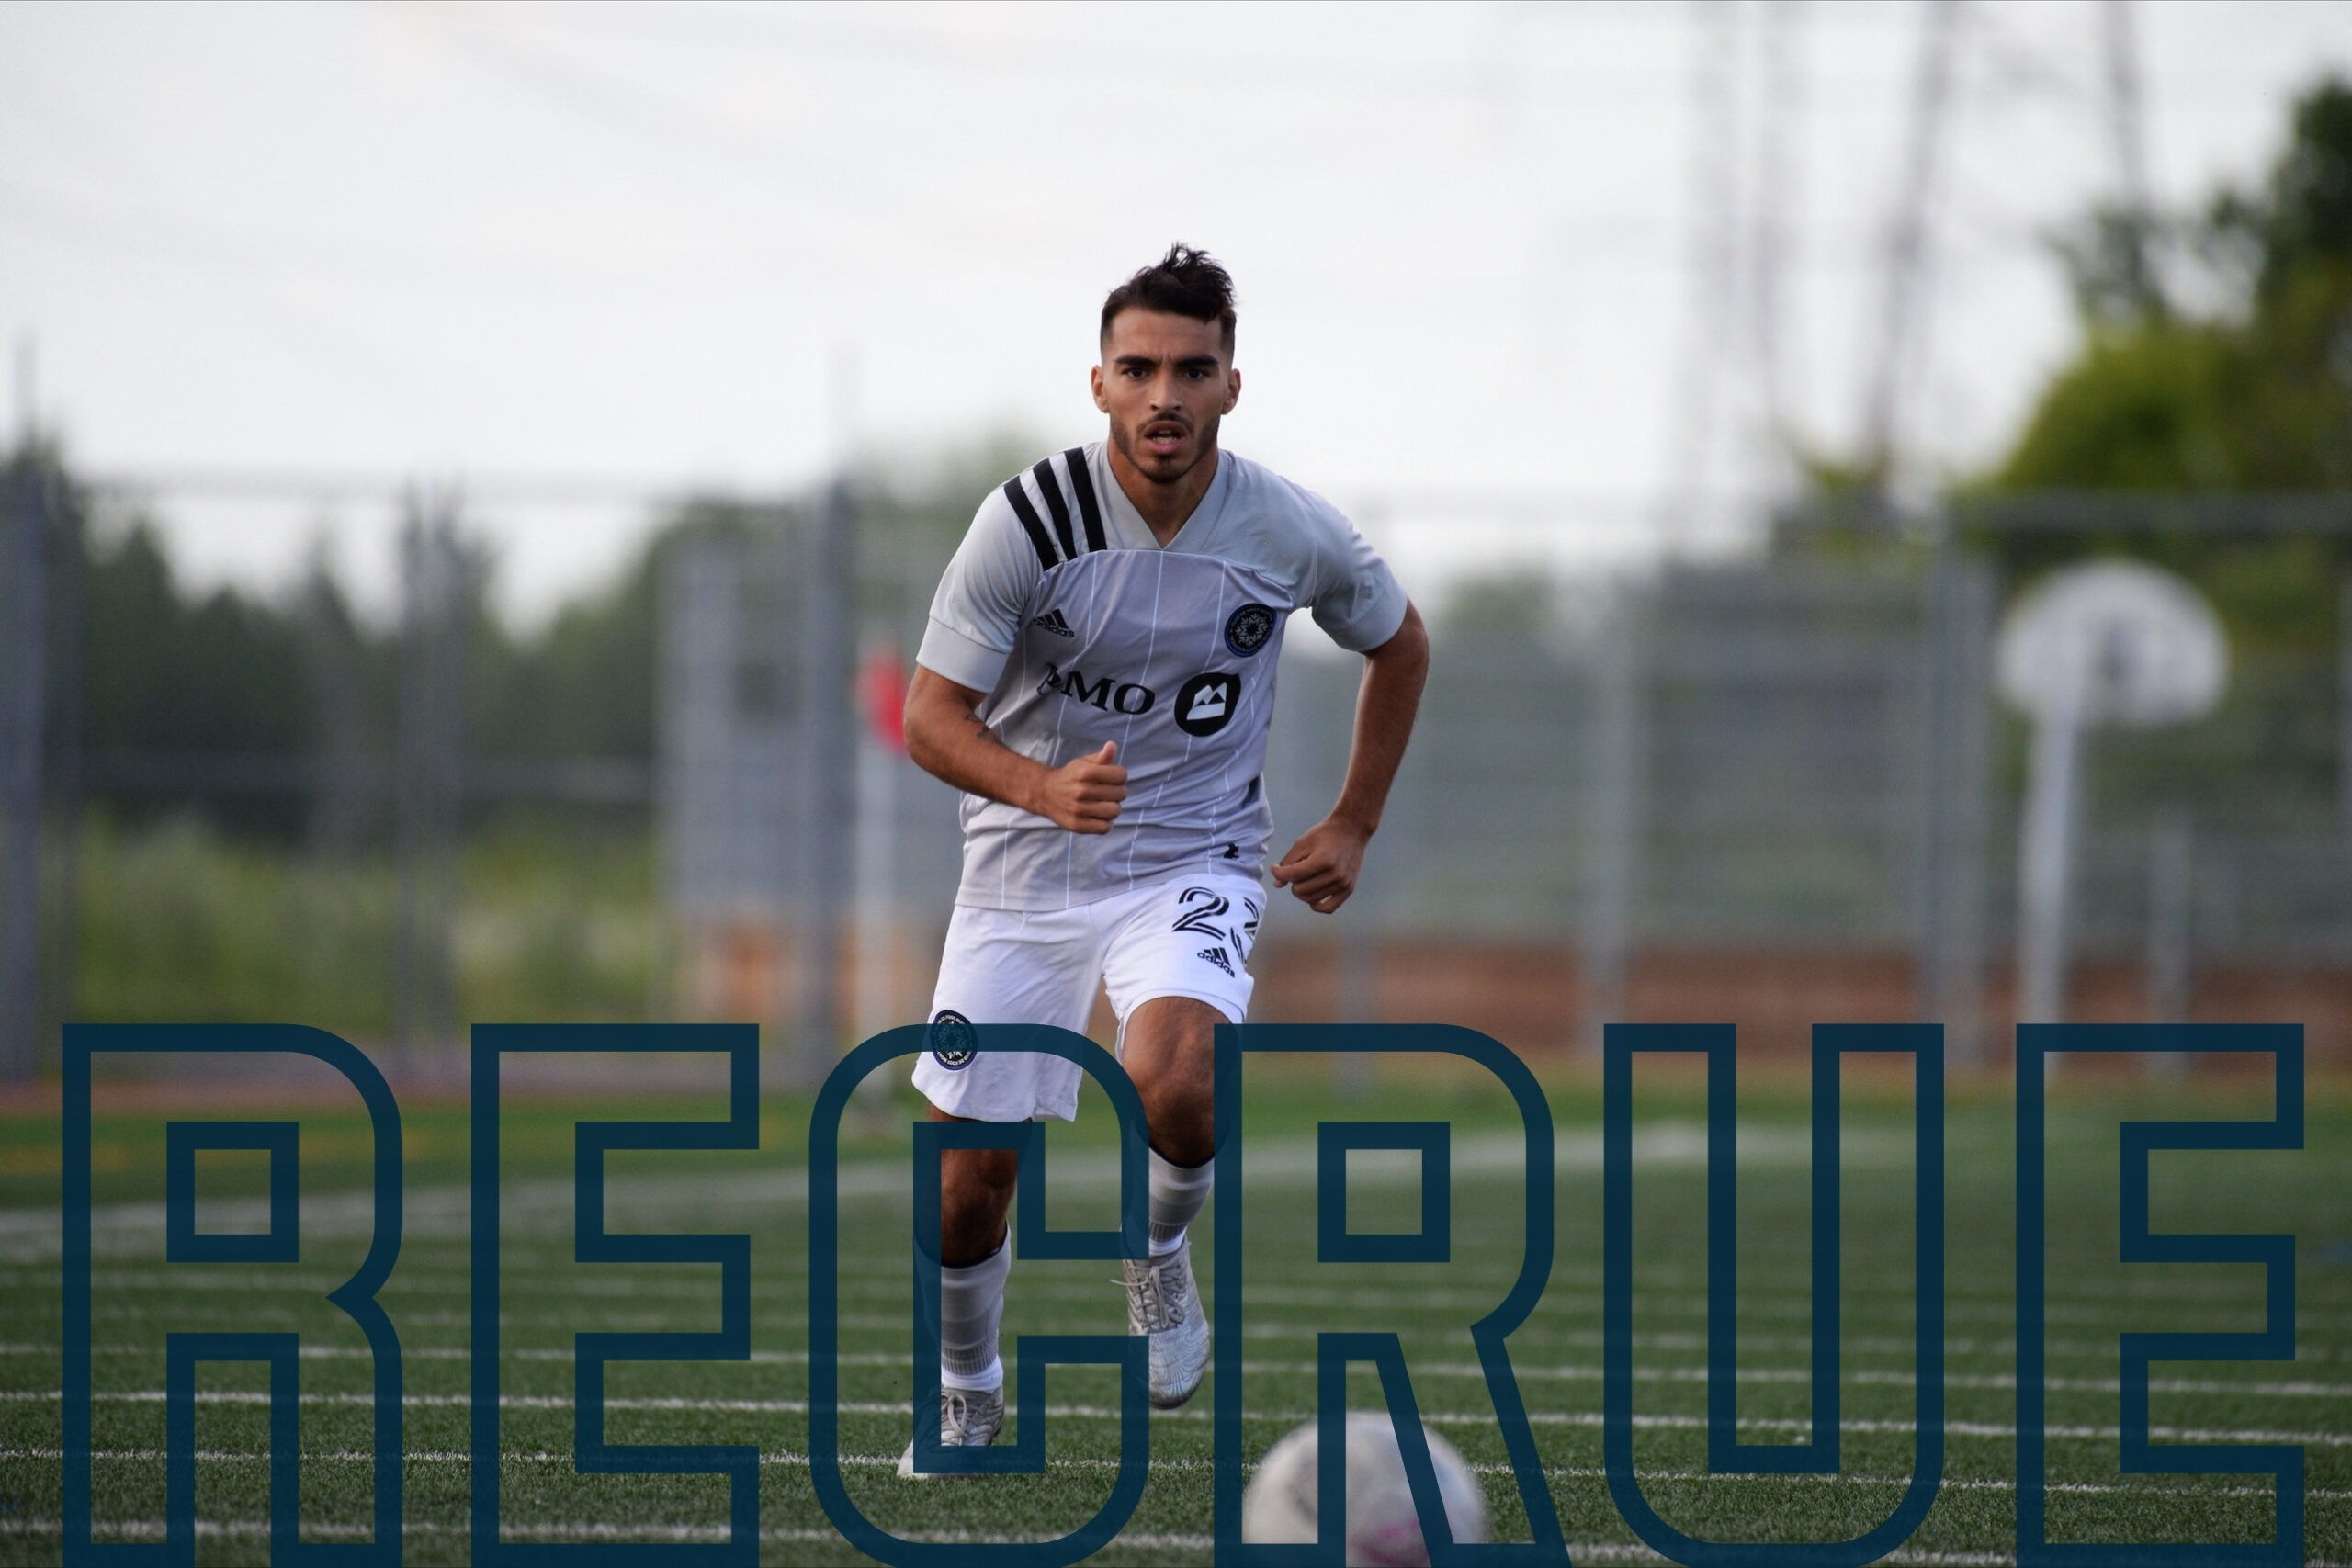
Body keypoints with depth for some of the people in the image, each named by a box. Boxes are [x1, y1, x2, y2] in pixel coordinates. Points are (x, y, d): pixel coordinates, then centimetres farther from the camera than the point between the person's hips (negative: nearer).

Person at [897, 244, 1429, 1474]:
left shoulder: (1289, 531, -10)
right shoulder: (1028, 521, -16)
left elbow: (1398, 643, 11)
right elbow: (932, 719, -14)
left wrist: (1353, 825, 8)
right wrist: (1043, 787, -33)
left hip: (1194, 863, -1)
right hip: (1027, 866, 1)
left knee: (1170, 1082, -31)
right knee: (966, 1179, 1)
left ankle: (1161, 1253, 2)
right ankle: (966, 1400, 29)